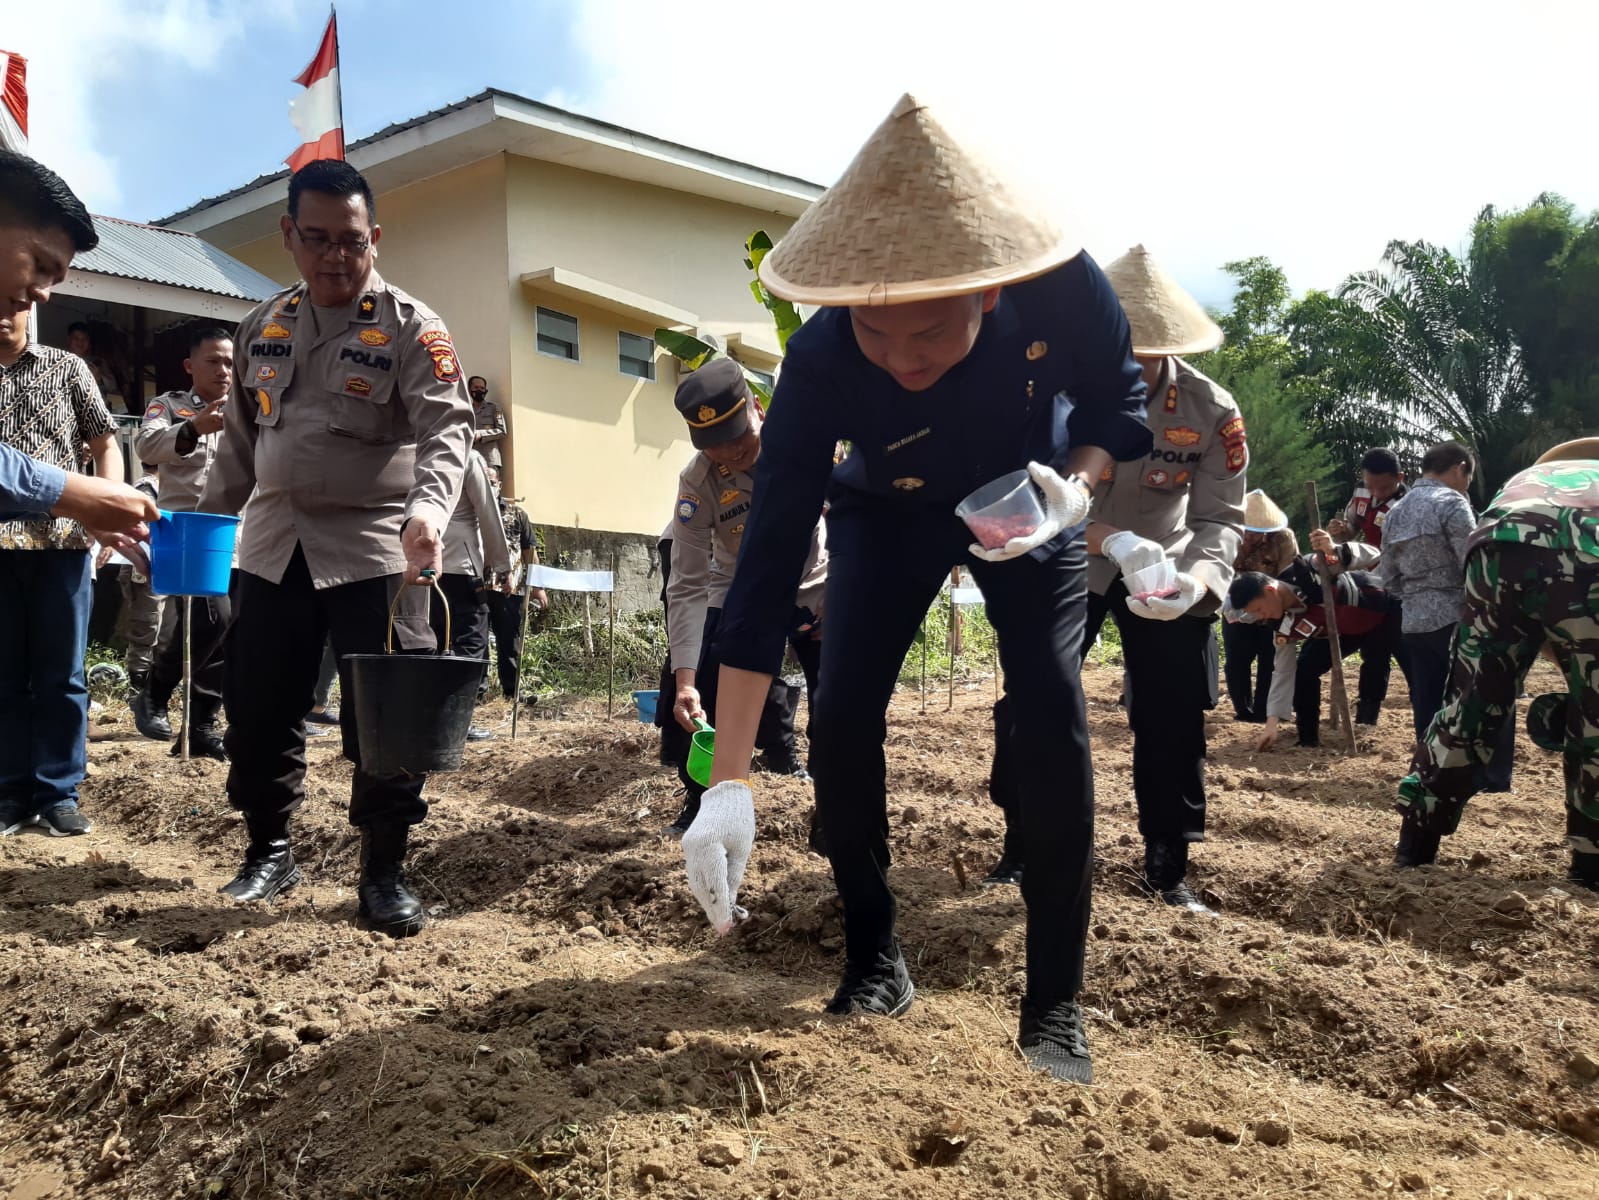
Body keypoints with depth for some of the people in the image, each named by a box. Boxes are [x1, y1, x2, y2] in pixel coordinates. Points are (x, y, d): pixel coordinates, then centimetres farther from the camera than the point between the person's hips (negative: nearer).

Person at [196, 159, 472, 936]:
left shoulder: (409, 326, -5)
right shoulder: (263, 326, 12)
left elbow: (447, 427, -17)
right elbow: (240, 437, 20)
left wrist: (430, 507, -35)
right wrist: (206, 520, 17)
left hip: (374, 548, -5)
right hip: (274, 544, 5)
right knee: (257, 709, 9)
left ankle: (384, 873, 10)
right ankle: (269, 848, 28)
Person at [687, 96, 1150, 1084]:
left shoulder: (1063, 290, -35)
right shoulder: (820, 362, -36)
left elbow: (1117, 396, -11)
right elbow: (767, 565, -36)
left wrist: (1075, 486, -35)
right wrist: (731, 781, -40)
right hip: (888, 513, 0)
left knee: (1052, 719, -17)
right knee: (841, 721, -14)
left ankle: (1056, 1004, -4)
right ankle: (876, 962, 8)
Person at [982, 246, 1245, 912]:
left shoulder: (1211, 410, -18)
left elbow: (1220, 518, -16)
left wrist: (1195, 582, -38)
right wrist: (1113, 541, -44)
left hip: (1165, 570, 1)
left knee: (1172, 726, 1)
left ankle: (1168, 870, 19)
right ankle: (1021, 852, 17)